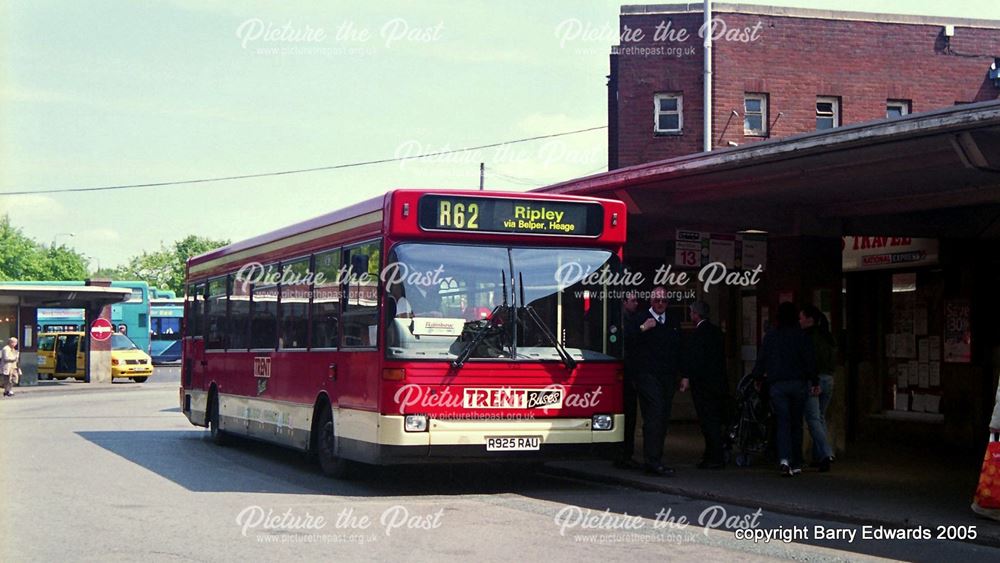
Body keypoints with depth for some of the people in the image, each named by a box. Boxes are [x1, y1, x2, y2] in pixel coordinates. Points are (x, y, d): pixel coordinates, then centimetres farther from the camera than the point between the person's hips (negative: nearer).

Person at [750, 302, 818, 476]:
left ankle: (784, 459, -24)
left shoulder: (770, 336, 3)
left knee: (783, 422, -3)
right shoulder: (801, 336, -1)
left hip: (777, 385, 0)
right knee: (796, 423, 10)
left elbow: (761, 360, 6)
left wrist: (757, 378, 20)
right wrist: (815, 382, 2)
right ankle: (796, 464, 15)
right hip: (799, 384, 0)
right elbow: (810, 361, -3)